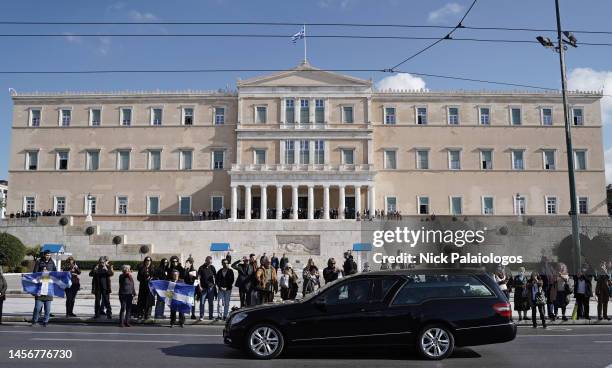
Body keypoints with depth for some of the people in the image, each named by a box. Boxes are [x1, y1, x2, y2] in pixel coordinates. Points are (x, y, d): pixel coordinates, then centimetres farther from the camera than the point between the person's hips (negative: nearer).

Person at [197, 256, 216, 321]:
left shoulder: (212, 267, 7)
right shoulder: (201, 268, -1)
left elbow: (215, 276, 14)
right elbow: (198, 277, -2)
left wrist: (215, 285, 7)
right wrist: (199, 286, -9)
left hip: (211, 287, 2)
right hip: (203, 288, -2)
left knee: (211, 303, 7)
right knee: (202, 302, -3)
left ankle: (210, 316, 14)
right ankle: (201, 316, 2)